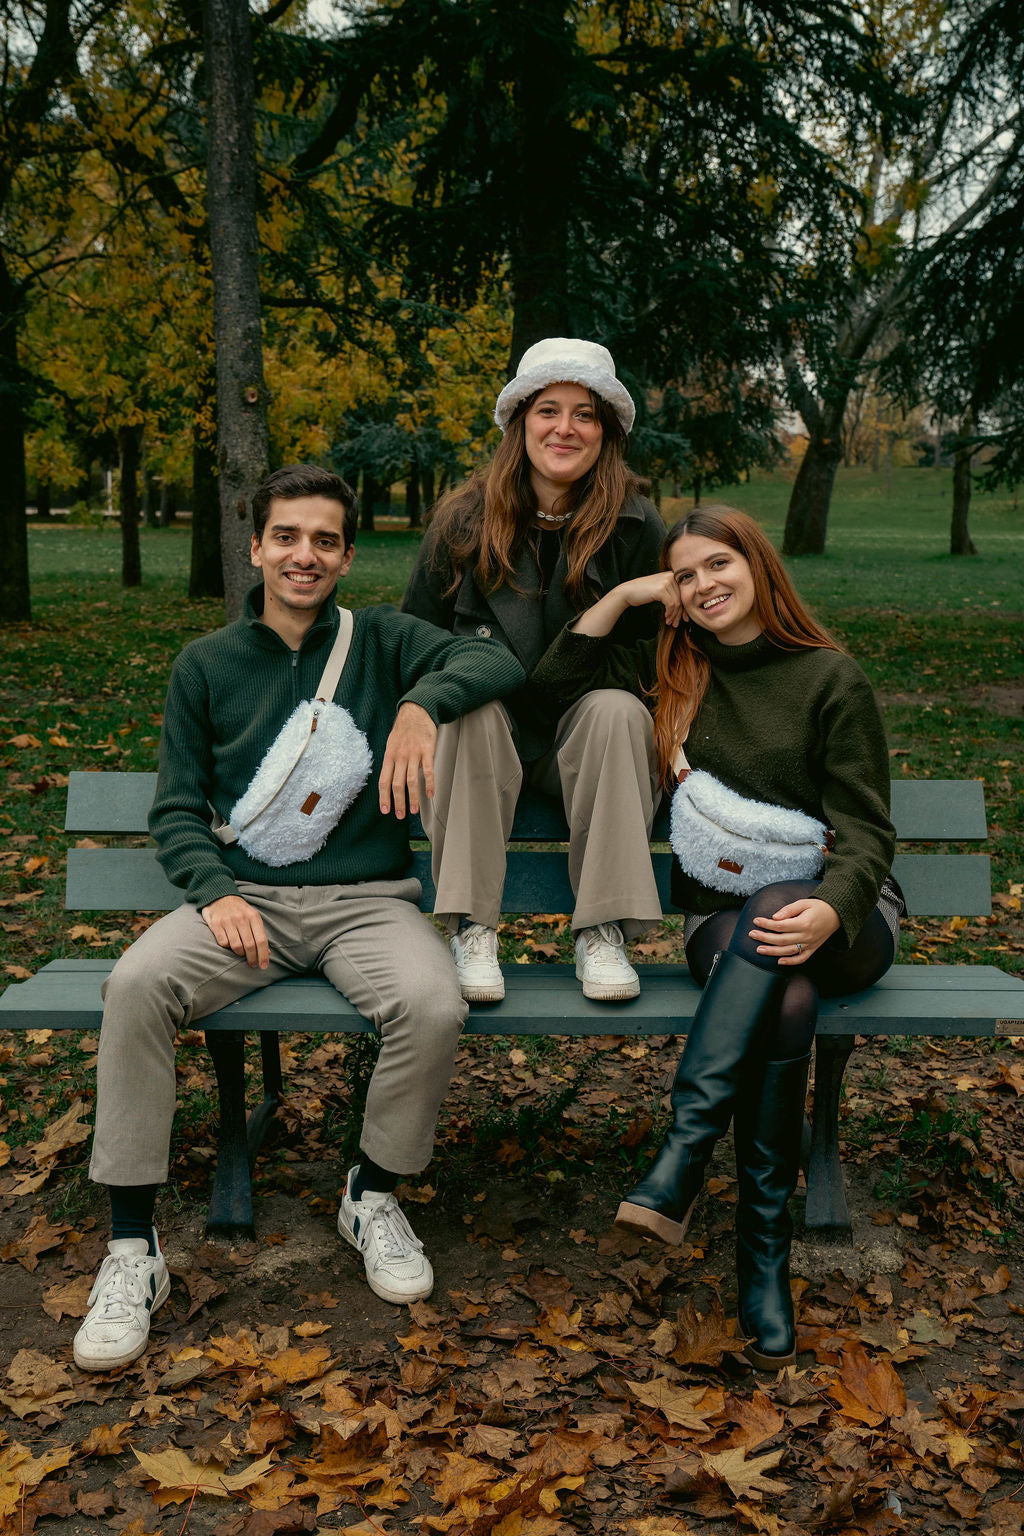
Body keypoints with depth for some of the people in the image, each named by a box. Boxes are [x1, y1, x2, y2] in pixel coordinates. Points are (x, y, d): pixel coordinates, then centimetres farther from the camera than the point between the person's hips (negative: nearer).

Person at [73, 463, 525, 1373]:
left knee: (433, 1008, -30)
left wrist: (423, 701, -27)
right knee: (137, 985, -28)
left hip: (368, 898, -1)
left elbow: (497, 661, -6)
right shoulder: (207, 665, 11)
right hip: (242, 896, 1)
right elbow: (176, 808, 8)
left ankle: (373, 1196, 0)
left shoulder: (380, 642, 7)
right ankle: (132, 1247, -14)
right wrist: (216, 893, -11)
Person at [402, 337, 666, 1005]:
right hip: (485, 736, 0)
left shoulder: (636, 524, -3)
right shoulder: (464, 520, -2)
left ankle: (602, 931, -27)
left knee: (619, 709, -31)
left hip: (587, 731, 0)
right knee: (469, 706, -32)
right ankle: (472, 930, -29)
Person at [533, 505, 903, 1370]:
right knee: (786, 1000, -34)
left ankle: (684, 1152, -42)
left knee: (772, 910, -39)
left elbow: (866, 831, -6)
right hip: (721, 912, 2)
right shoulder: (674, 673, 14)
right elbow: (559, 676, 9)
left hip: (841, 912, -2)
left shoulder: (831, 677, 0)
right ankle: (765, 1249, -31)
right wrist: (629, 593, 3)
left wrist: (825, 912, -27)